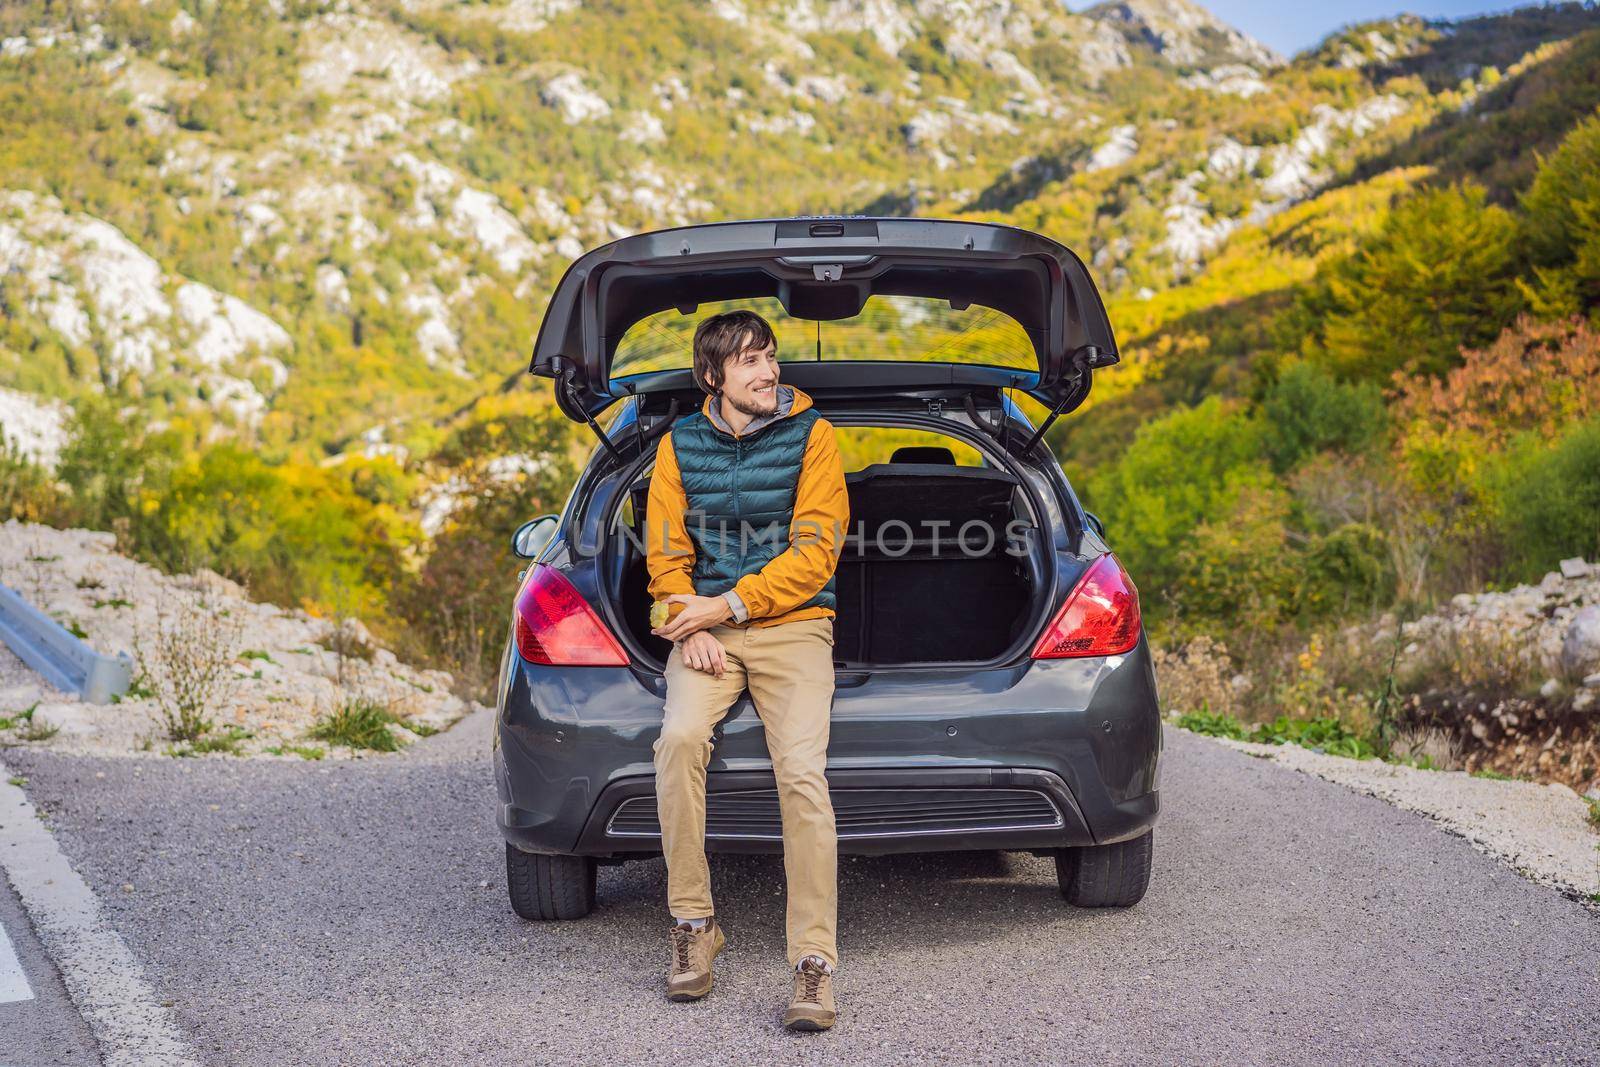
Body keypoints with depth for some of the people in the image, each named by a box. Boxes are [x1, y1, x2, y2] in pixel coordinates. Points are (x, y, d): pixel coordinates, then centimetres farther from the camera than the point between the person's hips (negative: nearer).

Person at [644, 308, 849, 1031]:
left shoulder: (810, 434, 0)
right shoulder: (680, 444, 9)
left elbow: (815, 551, -5)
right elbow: (666, 550, 8)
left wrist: (728, 604, -12)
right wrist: (692, 627, -9)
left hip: (793, 625, -2)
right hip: (707, 627, 2)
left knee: (802, 770, -24)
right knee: (679, 740, -28)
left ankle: (815, 963, -21)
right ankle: (693, 925, -15)